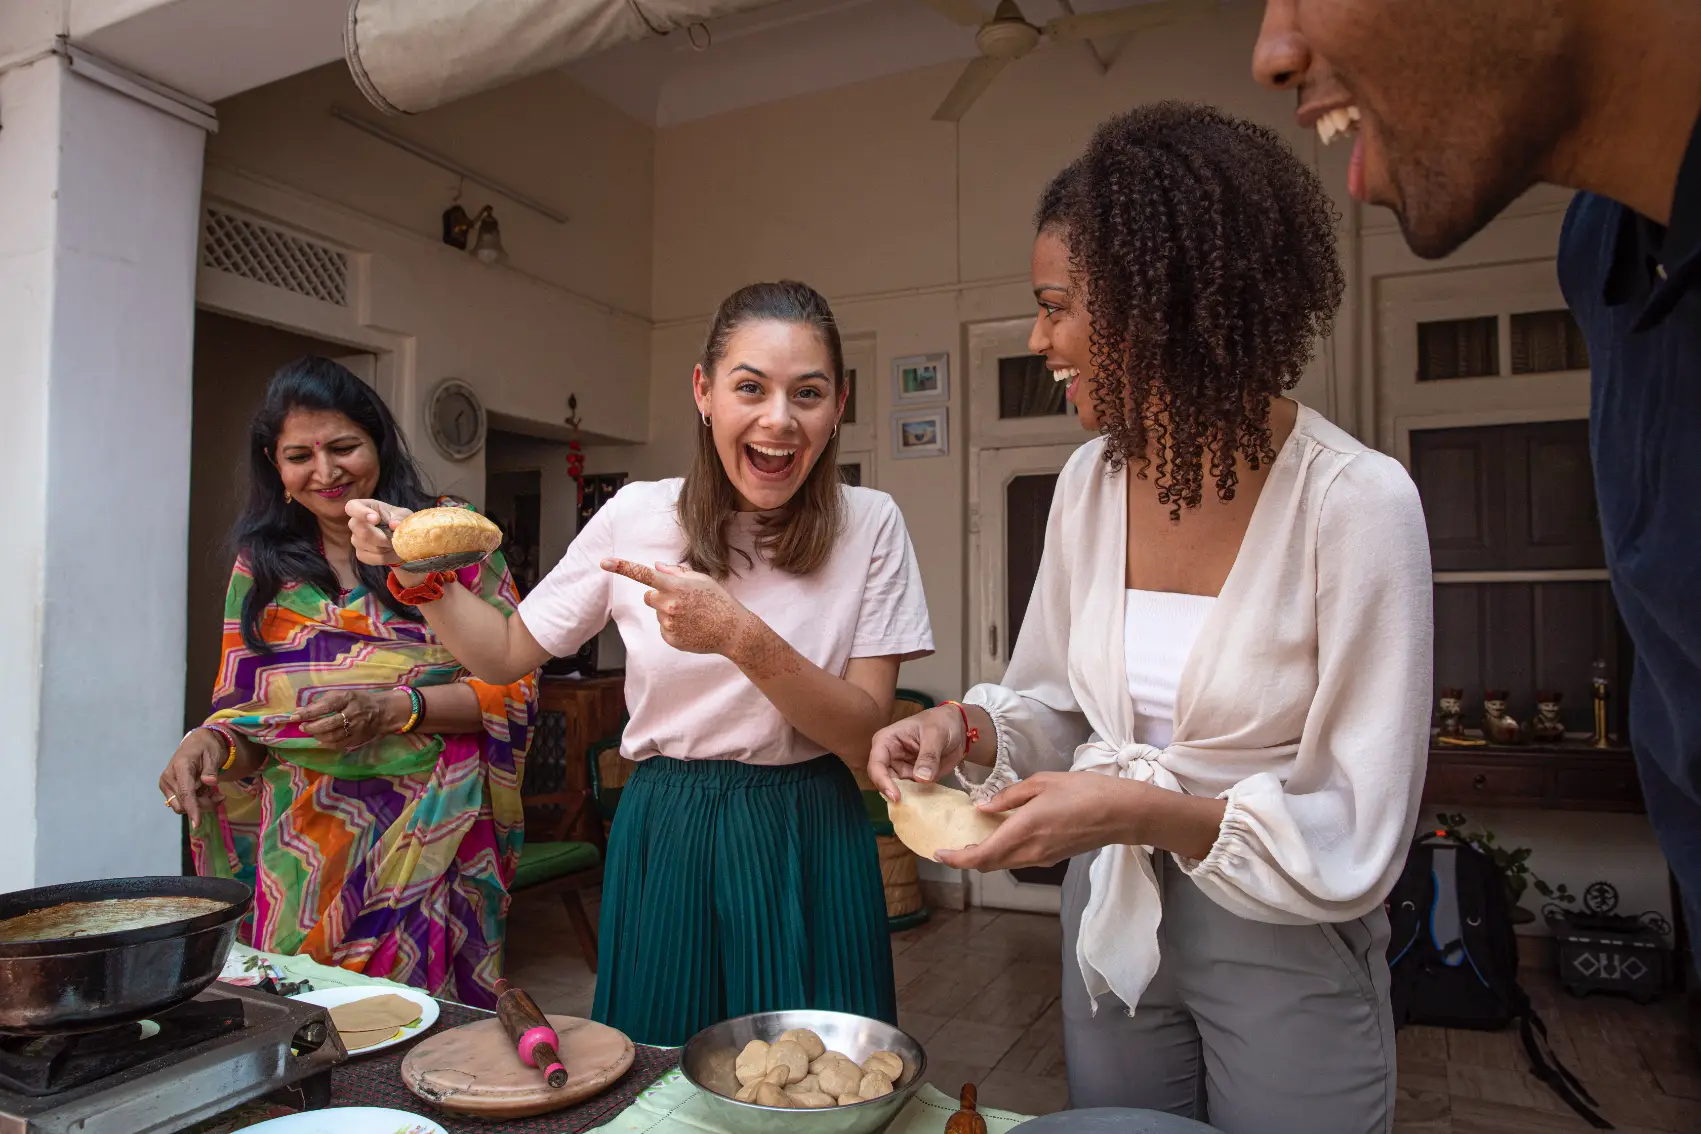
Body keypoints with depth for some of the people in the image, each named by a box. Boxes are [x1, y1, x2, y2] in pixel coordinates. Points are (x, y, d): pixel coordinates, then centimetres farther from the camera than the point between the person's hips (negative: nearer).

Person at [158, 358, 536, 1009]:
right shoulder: (263, 563, 10)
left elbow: (515, 685, -5)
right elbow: (246, 709, 13)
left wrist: (393, 709, -16)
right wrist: (212, 741, -8)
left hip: (431, 837, -3)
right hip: (306, 847, 3)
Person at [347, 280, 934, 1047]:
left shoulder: (868, 525, -9)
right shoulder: (637, 514, -5)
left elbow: (865, 737, -12)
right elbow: (507, 652, 8)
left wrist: (743, 638, -26)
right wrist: (419, 570, -9)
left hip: (805, 848, -1)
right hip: (662, 840, 2)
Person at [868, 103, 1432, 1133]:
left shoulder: (1356, 502, -20)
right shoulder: (1090, 481, -4)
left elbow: (1356, 841, -19)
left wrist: (1145, 812, -30)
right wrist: (970, 727, -14)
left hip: (1283, 943, -4)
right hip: (1110, 921, 5)